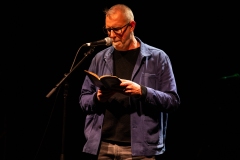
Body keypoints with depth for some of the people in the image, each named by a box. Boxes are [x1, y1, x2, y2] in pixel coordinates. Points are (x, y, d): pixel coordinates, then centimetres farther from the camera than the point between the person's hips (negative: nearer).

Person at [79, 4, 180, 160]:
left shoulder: (157, 58, 3)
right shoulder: (100, 58, 12)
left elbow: (173, 100, -1)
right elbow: (84, 100, 14)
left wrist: (142, 92, -16)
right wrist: (97, 98, -8)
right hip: (101, 146, 3)